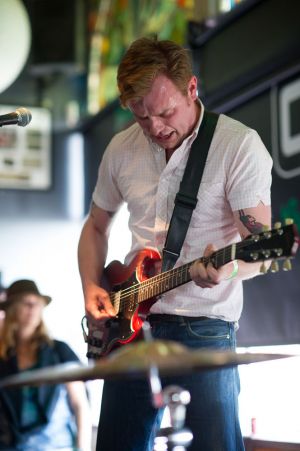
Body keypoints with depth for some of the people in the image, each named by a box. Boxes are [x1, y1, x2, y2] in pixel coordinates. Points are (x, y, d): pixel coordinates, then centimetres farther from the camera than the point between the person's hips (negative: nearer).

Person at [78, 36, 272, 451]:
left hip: (204, 326, -5)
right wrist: (91, 288, 5)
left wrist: (227, 270, -35)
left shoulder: (238, 144, -10)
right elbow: (96, 225, 20)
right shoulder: (122, 149, 7)